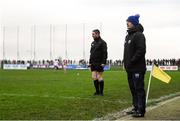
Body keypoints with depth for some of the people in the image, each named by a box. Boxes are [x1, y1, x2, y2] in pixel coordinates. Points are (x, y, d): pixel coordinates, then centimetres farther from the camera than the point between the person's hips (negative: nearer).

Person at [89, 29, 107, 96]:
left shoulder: (102, 42, -7)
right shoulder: (93, 43, 16)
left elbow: (105, 53, -13)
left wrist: (103, 62, -19)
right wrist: (90, 62, 14)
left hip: (99, 63, -7)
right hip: (93, 63, 7)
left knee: (99, 77, -3)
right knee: (94, 77, 4)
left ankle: (101, 92, 7)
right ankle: (97, 91, 15)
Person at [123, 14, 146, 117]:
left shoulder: (139, 35, -12)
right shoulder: (128, 35, 17)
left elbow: (141, 51, -21)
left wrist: (131, 61, -19)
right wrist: (126, 63, 11)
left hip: (137, 68, -10)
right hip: (130, 68, 10)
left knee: (139, 89, -4)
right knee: (133, 89, 15)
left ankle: (141, 111, 3)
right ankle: (136, 108, 26)